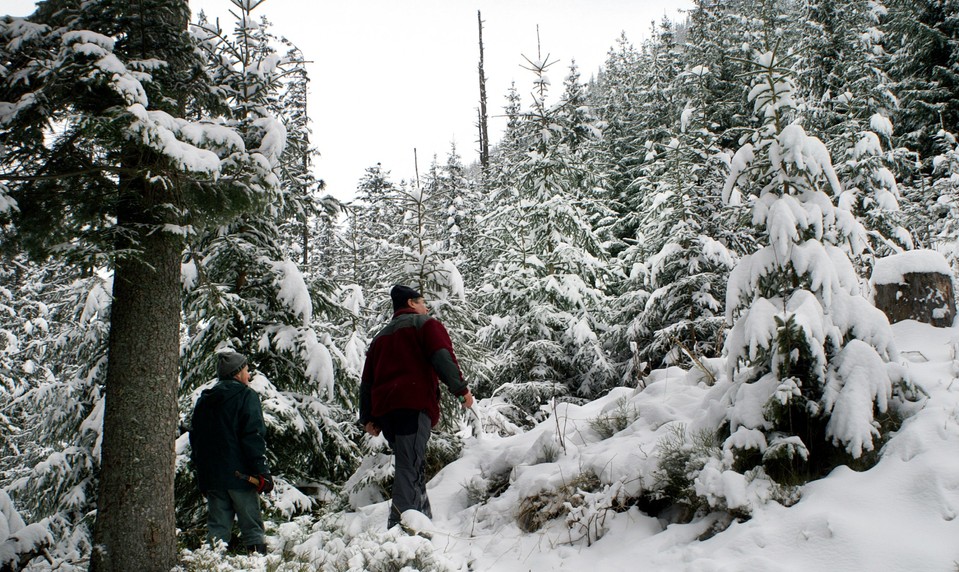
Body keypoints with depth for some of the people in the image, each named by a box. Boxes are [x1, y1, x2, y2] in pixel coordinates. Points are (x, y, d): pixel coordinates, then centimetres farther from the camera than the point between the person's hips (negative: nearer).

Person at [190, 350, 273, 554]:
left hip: (211, 475, 6)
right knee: (251, 525, 0)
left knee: (217, 526, 9)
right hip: (239, 474, -6)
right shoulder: (246, 396, -6)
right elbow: (254, 437, -15)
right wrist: (262, 472, -14)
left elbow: (194, 438, 17)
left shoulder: (204, 399, 14)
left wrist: (202, 472, 22)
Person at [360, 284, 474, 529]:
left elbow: (367, 380, 25)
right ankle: (401, 523, -25)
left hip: (383, 407, 7)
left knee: (411, 464, 13)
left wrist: (368, 417, 22)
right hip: (414, 403, -7)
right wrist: (461, 388, -9)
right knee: (410, 465, -14)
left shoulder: (381, 337, 30)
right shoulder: (425, 324, 11)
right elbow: (442, 356, -8)